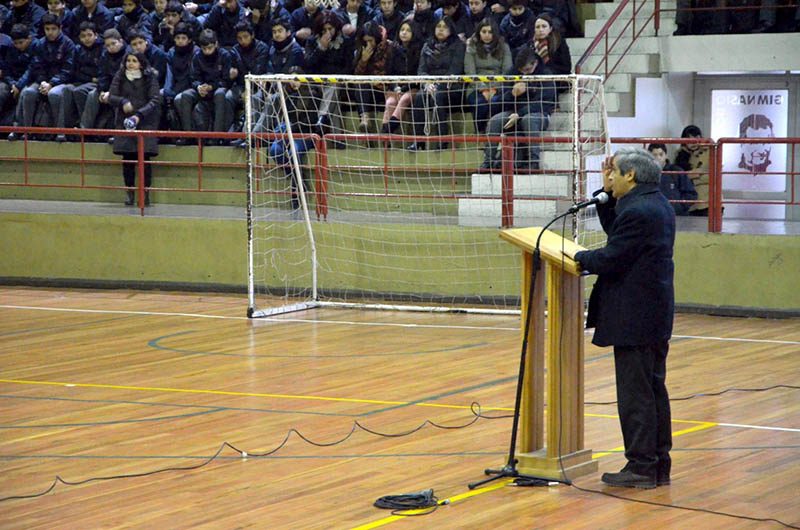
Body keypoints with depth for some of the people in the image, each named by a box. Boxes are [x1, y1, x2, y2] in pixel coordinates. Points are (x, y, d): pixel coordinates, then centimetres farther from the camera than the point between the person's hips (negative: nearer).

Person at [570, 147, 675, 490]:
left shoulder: (637, 211, -19)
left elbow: (611, 259, -19)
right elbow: (616, 232, 21)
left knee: (635, 394, -5)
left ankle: (641, 467, -2)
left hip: (634, 319, -10)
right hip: (656, 316, 10)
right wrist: (608, 195, 13)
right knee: (654, 390, 14)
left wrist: (581, 258, -1)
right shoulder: (656, 205, 13)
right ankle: (659, 465, 19)